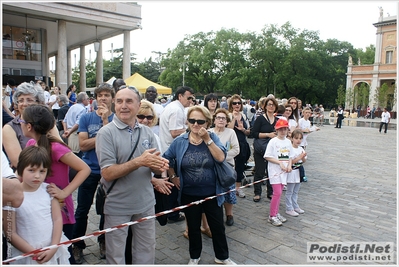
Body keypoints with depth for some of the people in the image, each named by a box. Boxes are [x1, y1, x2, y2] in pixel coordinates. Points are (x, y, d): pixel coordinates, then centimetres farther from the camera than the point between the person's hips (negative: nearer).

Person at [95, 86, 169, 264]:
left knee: (146, 253, 19)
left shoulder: (147, 132, 1)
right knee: (116, 256, 15)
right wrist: (139, 161, -28)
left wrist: (161, 166, -20)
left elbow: (155, 167, 4)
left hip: (145, 204, 4)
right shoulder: (106, 133, -12)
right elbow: (107, 173, -18)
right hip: (117, 206, -3)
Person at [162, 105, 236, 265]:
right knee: (193, 228, 18)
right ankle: (194, 257, 41)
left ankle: (222, 257, 37)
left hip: (212, 194, 0)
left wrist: (207, 139, -24)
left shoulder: (212, 137, -6)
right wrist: (173, 176, 2)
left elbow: (220, 158, -20)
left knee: (218, 227, 14)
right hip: (189, 195, 1)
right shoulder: (179, 141, -5)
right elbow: (166, 159, 8)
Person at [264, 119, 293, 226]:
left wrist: (289, 165, -2)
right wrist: (280, 163, -17)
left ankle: (276, 213, 25)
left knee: (279, 193, 12)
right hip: (274, 170, -6)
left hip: (284, 171, 6)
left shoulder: (288, 141, 9)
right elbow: (267, 156, -13)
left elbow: (290, 156, 16)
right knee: (277, 193, -8)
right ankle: (272, 216, 4)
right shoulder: (273, 141, -10)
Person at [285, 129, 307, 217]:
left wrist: (303, 157, -10)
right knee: (289, 192, 3)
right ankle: (289, 209, 10)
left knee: (295, 191, 19)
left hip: (299, 172, 7)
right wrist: (299, 157, -23)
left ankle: (295, 206, 31)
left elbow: (304, 161, 11)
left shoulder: (301, 149, 7)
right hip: (292, 173, -7)